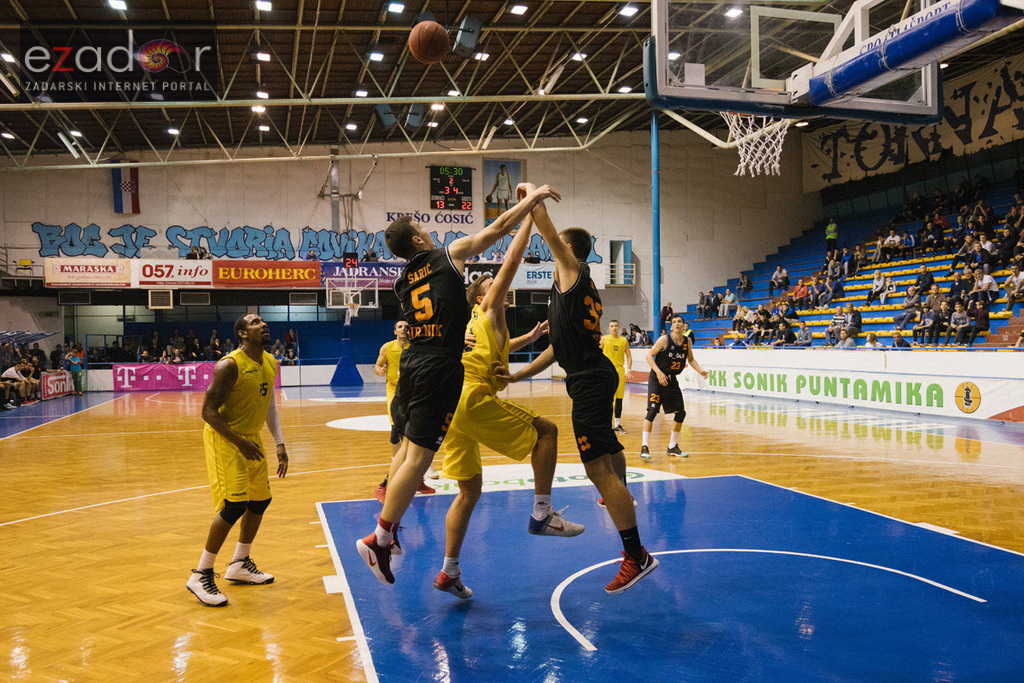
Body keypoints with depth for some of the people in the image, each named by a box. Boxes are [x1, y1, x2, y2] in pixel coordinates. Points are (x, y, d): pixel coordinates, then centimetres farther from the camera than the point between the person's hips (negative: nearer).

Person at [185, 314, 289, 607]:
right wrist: (240, 442, -24)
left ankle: (239, 565, 31)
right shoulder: (230, 365, -21)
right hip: (225, 439, -9)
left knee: (260, 500, 14)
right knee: (234, 505, -16)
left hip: (251, 438, 9)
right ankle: (201, 576, -2)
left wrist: (279, 443, 8)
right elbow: (208, 411, -20)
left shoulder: (270, 364, 3)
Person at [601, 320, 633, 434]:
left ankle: (618, 425, 13)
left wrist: (628, 369, -2)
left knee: (619, 399, 6)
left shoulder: (623, 340, 8)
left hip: (620, 371, 3)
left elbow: (629, 356, 10)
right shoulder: (603, 339, 1)